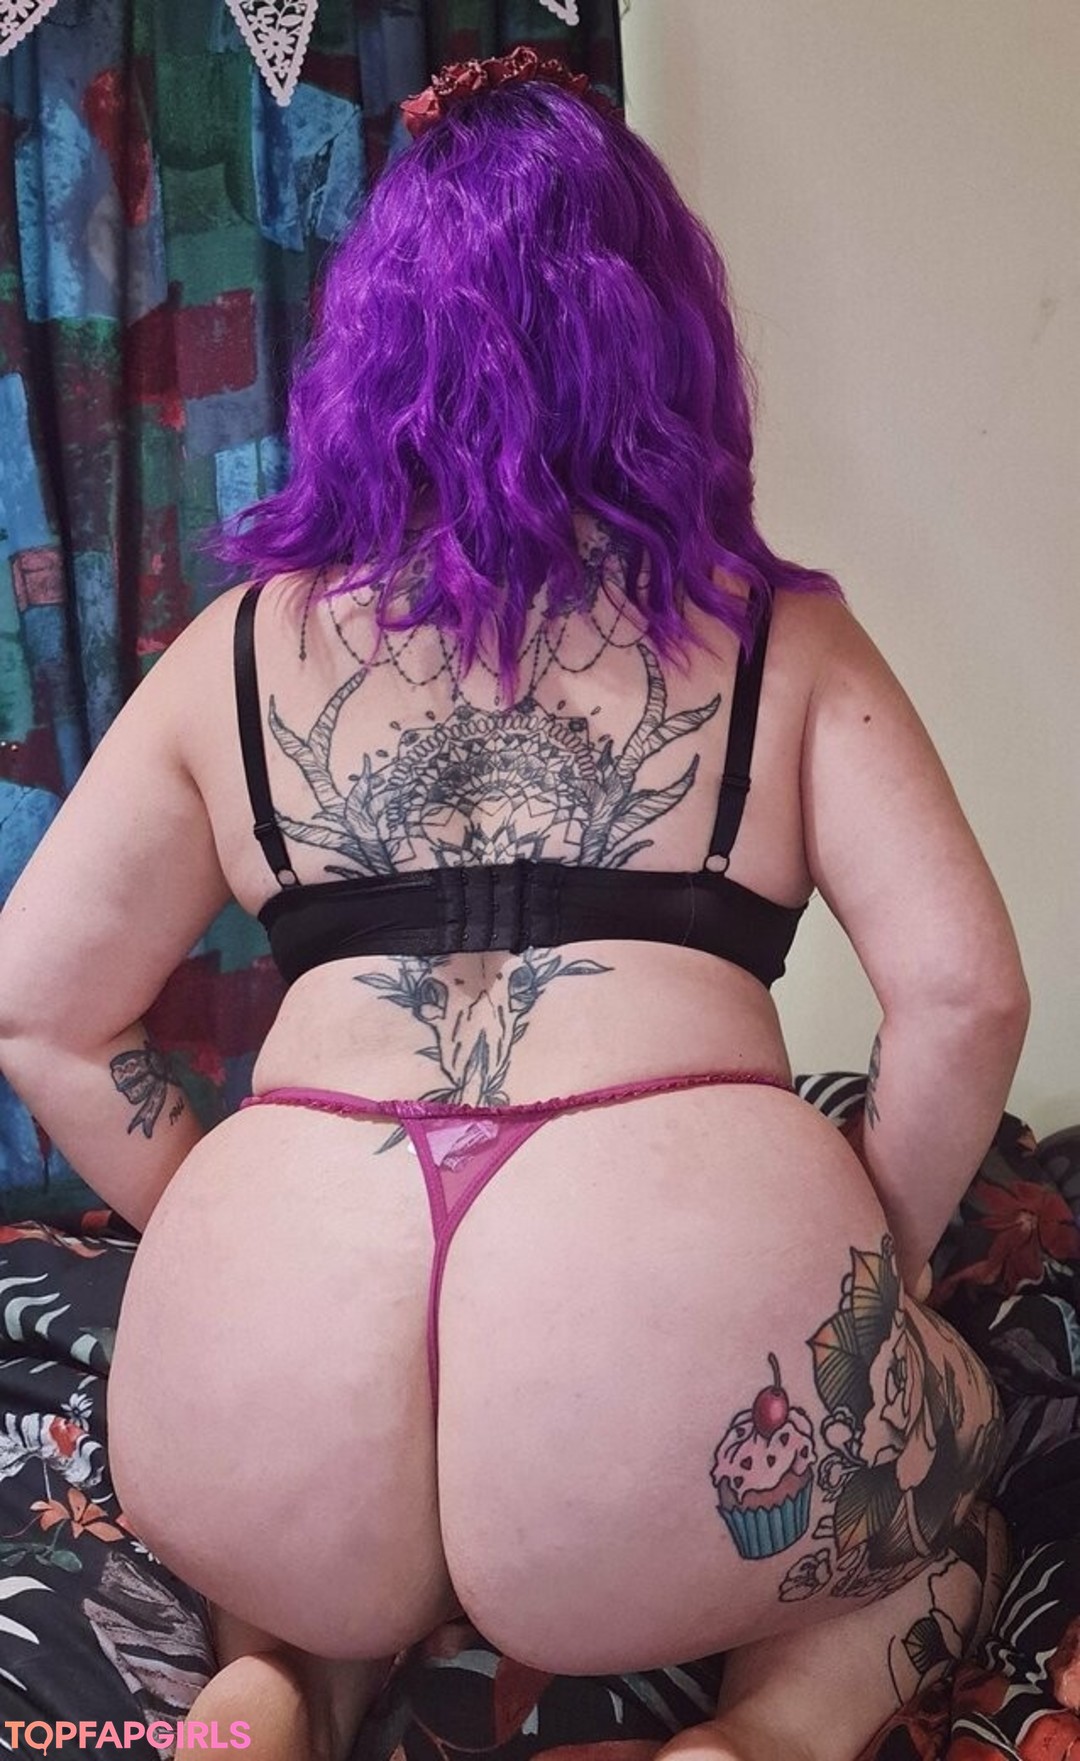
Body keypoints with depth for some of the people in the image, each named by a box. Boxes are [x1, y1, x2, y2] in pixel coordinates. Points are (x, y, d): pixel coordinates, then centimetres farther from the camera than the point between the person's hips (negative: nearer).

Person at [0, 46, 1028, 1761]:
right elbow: (965, 994, 3)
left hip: (283, 1305, 3)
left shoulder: (241, 644, 15)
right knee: (950, 1435, 32)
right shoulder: (778, 635, 12)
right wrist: (859, 1278, 17)